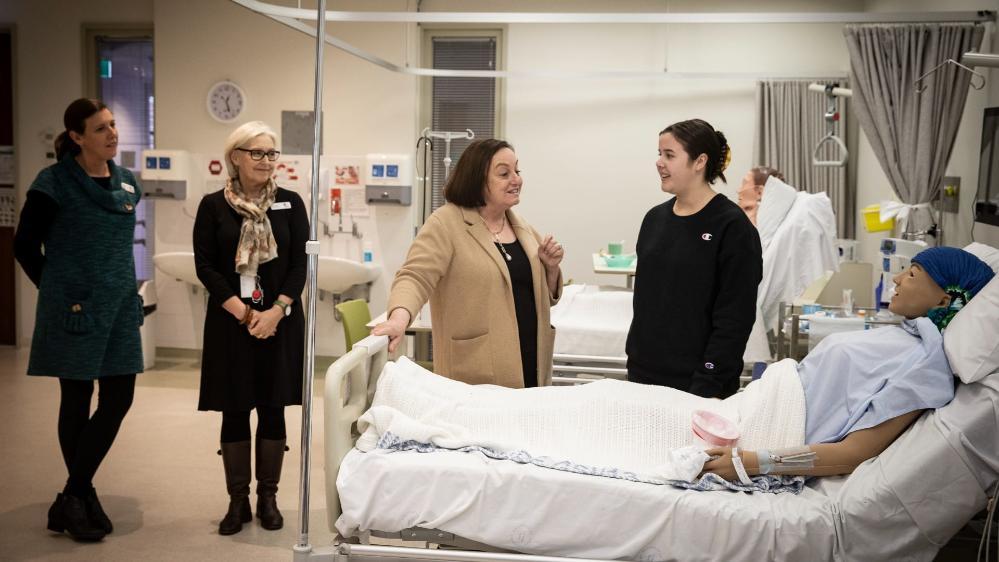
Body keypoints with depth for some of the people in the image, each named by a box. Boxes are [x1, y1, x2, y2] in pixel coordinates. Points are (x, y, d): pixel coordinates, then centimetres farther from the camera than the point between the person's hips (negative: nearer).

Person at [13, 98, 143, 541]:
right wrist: (58, 291, 0)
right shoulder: (54, 183, -9)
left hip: (120, 306, 6)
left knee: (118, 399, 3)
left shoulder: (128, 182, 8)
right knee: (76, 401, 4)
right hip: (75, 307, -6)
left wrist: (119, 286, 15)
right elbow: (25, 245, -3)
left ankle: (74, 497, 15)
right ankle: (80, 498, 17)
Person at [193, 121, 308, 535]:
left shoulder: (290, 203, 4)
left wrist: (275, 311, -12)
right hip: (231, 323, -1)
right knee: (235, 411, 4)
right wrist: (244, 313, -11)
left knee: (272, 410, 5)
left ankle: (268, 498, 17)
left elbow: (300, 264, 0)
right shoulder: (214, 206, 1)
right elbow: (205, 266, -3)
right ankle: (238, 501, 15)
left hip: (279, 321, 1)